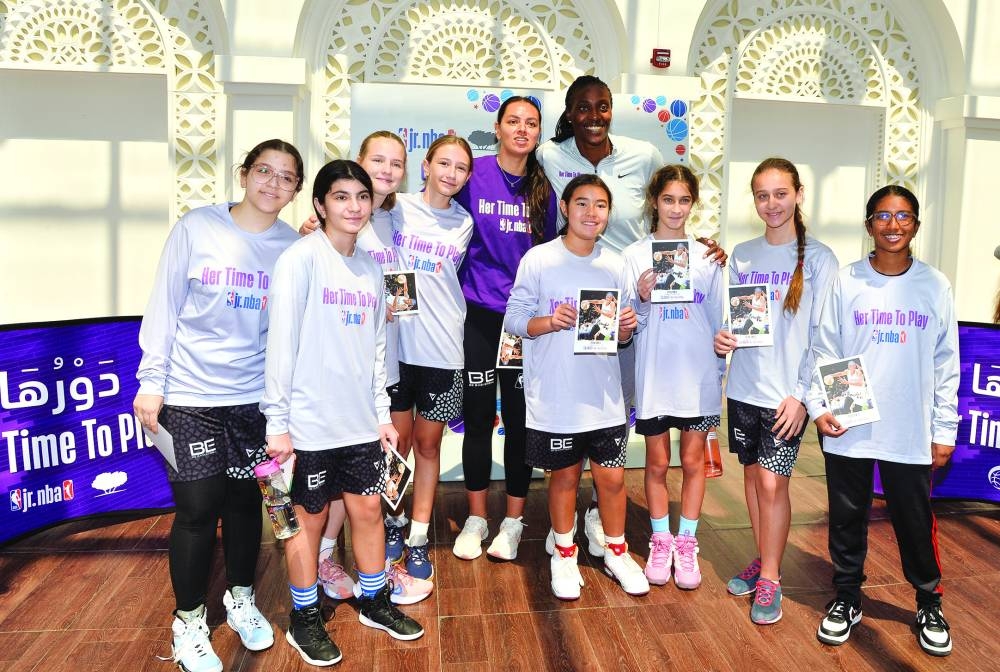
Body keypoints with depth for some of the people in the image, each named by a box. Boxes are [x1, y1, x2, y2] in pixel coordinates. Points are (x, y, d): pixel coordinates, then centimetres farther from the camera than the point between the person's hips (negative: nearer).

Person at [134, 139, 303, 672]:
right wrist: (151, 381, -5)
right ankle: (189, 620, 25)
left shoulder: (293, 246, 0)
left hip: (255, 397, 2)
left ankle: (240, 598, 36)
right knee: (197, 507, 2)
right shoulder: (197, 228, -6)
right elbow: (164, 306, -3)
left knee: (244, 499, 13)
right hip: (190, 396, -2)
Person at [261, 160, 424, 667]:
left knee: (368, 510, 14)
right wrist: (277, 422, -14)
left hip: (360, 420, 5)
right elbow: (282, 342, -12)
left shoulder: (370, 268, 8)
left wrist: (382, 413, 12)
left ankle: (375, 602, 34)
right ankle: (304, 620, 28)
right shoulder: (302, 259, -10)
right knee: (310, 518, 9)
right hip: (311, 421, -5)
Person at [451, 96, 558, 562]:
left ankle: (513, 521, 23)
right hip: (479, 313, -2)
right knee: (478, 417, 7)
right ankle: (476, 518, 25)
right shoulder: (472, 174, -3)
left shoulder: (543, 189, 6)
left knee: (520, 419, 7)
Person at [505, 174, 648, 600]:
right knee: (565, 475, 11)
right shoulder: (538, 260, -6)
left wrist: (626, 328, -11)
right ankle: (564, 555, 33)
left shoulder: (615, 265, 5)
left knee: (612, 476, 8)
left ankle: (617, 553, 32)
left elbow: (621, 337, 11)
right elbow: (514, 318, -6)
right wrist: (549, 322, -23)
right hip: (554, 398, -2)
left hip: (604, 397, 3)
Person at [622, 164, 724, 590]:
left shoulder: (706, 256, 4)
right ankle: (660, 542, 26)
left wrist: (721, 370, 9)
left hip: (698, 376, 1)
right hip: (653, 376, -1)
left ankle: (686, 543, 24)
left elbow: (718, 318, 9)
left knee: (693, 461, 9)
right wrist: (641, 298, -20)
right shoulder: (635, 255, -1)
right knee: (657, 463, 10)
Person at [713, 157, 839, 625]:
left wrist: (801, 394, -12)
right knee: (752, 475, 13)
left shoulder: (818, 258, -6)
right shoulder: (742, 255, 7)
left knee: (772, 481, -3)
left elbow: (822, 335, -7)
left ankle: (770, 579, 14)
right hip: (743, 387, 4)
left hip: (786, 392, -4)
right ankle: (764, 561, 31)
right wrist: (722, 338, -8)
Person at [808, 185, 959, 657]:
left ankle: (929, 603, 34)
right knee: (847, 516, 12)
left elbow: (946, 364, 3)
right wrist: (819, 407, -8)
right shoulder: (846, 281, -2)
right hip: (847, 428, 0)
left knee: (915, 520, 11)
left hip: (911, 433, 0)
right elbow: (823, 351, 1)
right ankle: (847, 598, 30)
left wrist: (944, 430, 3)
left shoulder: (934, 285, 0)